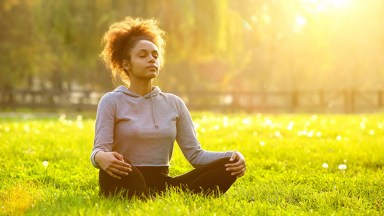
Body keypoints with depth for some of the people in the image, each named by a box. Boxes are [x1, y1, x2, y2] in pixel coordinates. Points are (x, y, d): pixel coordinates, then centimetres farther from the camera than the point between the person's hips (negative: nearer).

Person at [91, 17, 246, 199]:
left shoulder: (174, 103, 13)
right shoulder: (112, 101, 2)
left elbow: (195, 153, 8)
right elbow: (99, 151, -8)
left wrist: (232, 156, -12)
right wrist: (101, 157, -35)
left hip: (163, 185, 4)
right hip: (125, 184, -4)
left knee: (227, 165, -18)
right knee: (112, 169, -40)